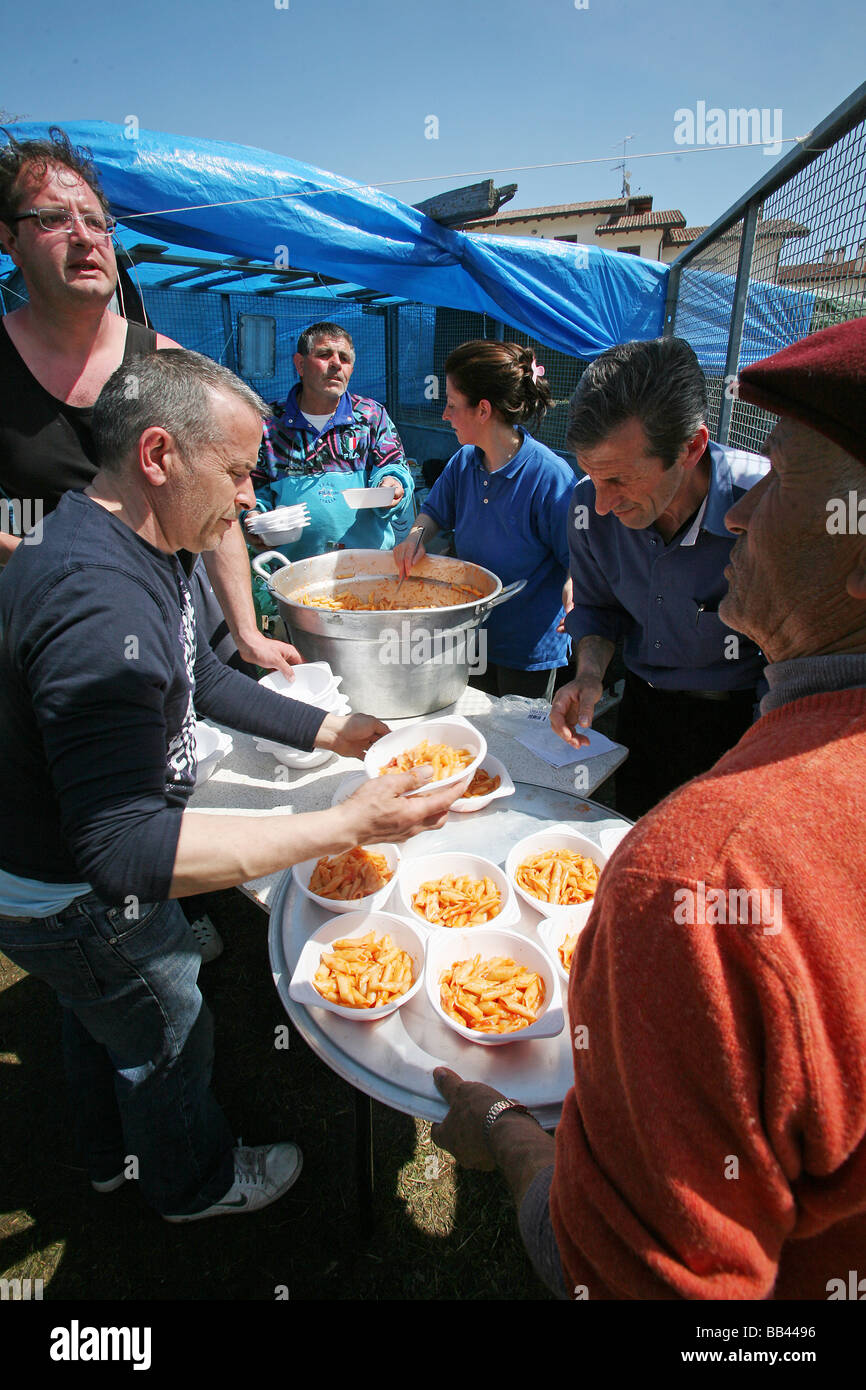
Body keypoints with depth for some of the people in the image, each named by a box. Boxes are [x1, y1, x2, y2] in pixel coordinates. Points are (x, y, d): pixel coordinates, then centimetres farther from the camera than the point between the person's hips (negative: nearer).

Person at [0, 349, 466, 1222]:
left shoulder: (128, 547, -3)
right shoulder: (99, 604, -38)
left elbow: (197, 677, 8)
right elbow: (122, 852, -42)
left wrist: (329, 733, 2)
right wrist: (346, 826, -41)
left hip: (72, 865, 9)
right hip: (78, 907, -9)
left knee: (100, 1021, 31)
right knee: (167, 1039, 18)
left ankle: (113, 1155, 61)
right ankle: (194, 1183, 50)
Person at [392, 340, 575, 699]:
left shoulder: (550, 475, -23)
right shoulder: (464, 462, -3)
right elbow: (435, 511, 13)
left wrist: (569, 605, -35)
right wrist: (416, 535, -9)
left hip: (530, 646, -6)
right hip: (472, 634, 6)